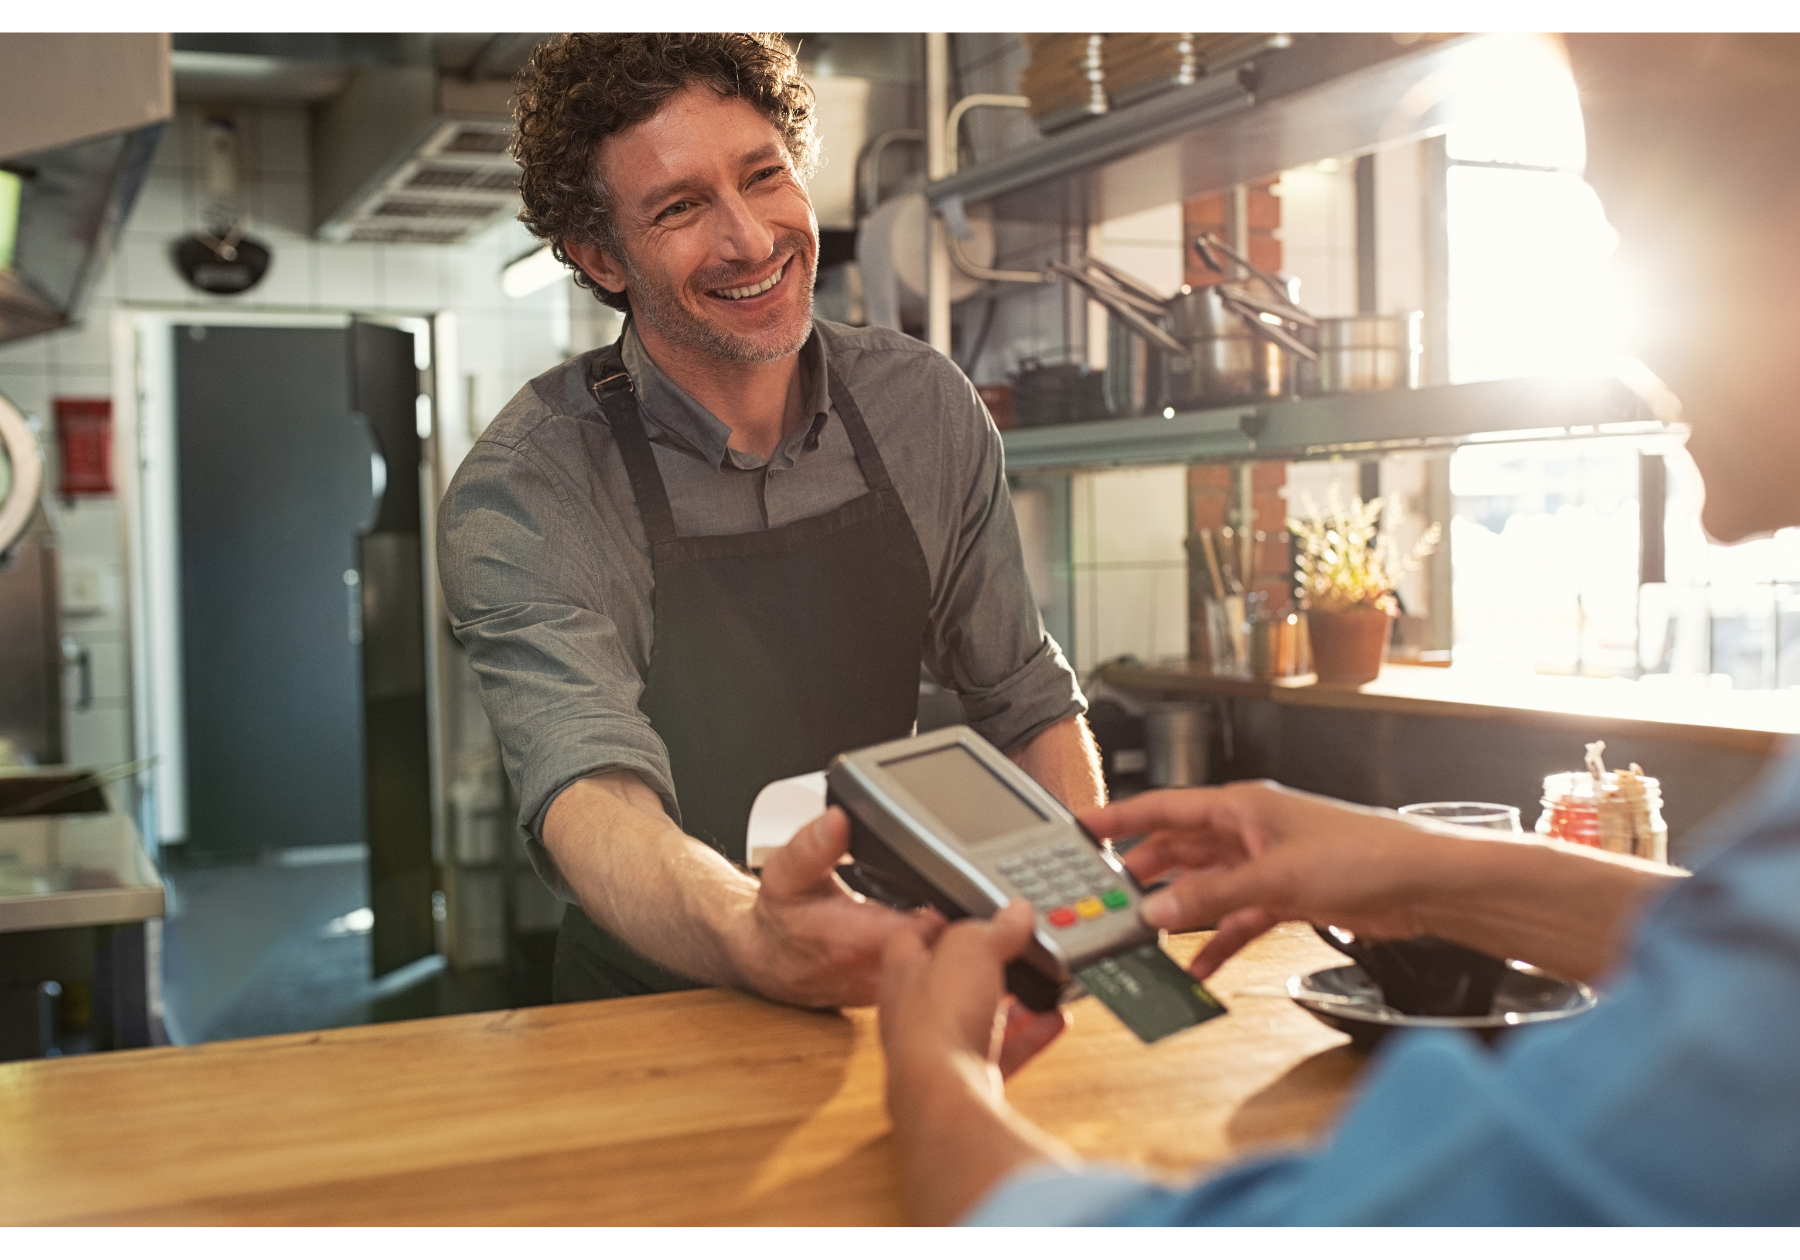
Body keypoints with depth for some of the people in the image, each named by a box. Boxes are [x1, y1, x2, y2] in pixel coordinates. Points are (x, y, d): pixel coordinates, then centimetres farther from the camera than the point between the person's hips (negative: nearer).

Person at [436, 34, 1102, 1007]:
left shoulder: (926, 408, -2)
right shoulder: (521, 493, -15)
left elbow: (1026, 704, 6)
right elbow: (590, 791, -29)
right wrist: (755, 941, -50)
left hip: (894, 993, 3)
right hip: (653, 1013, -2)